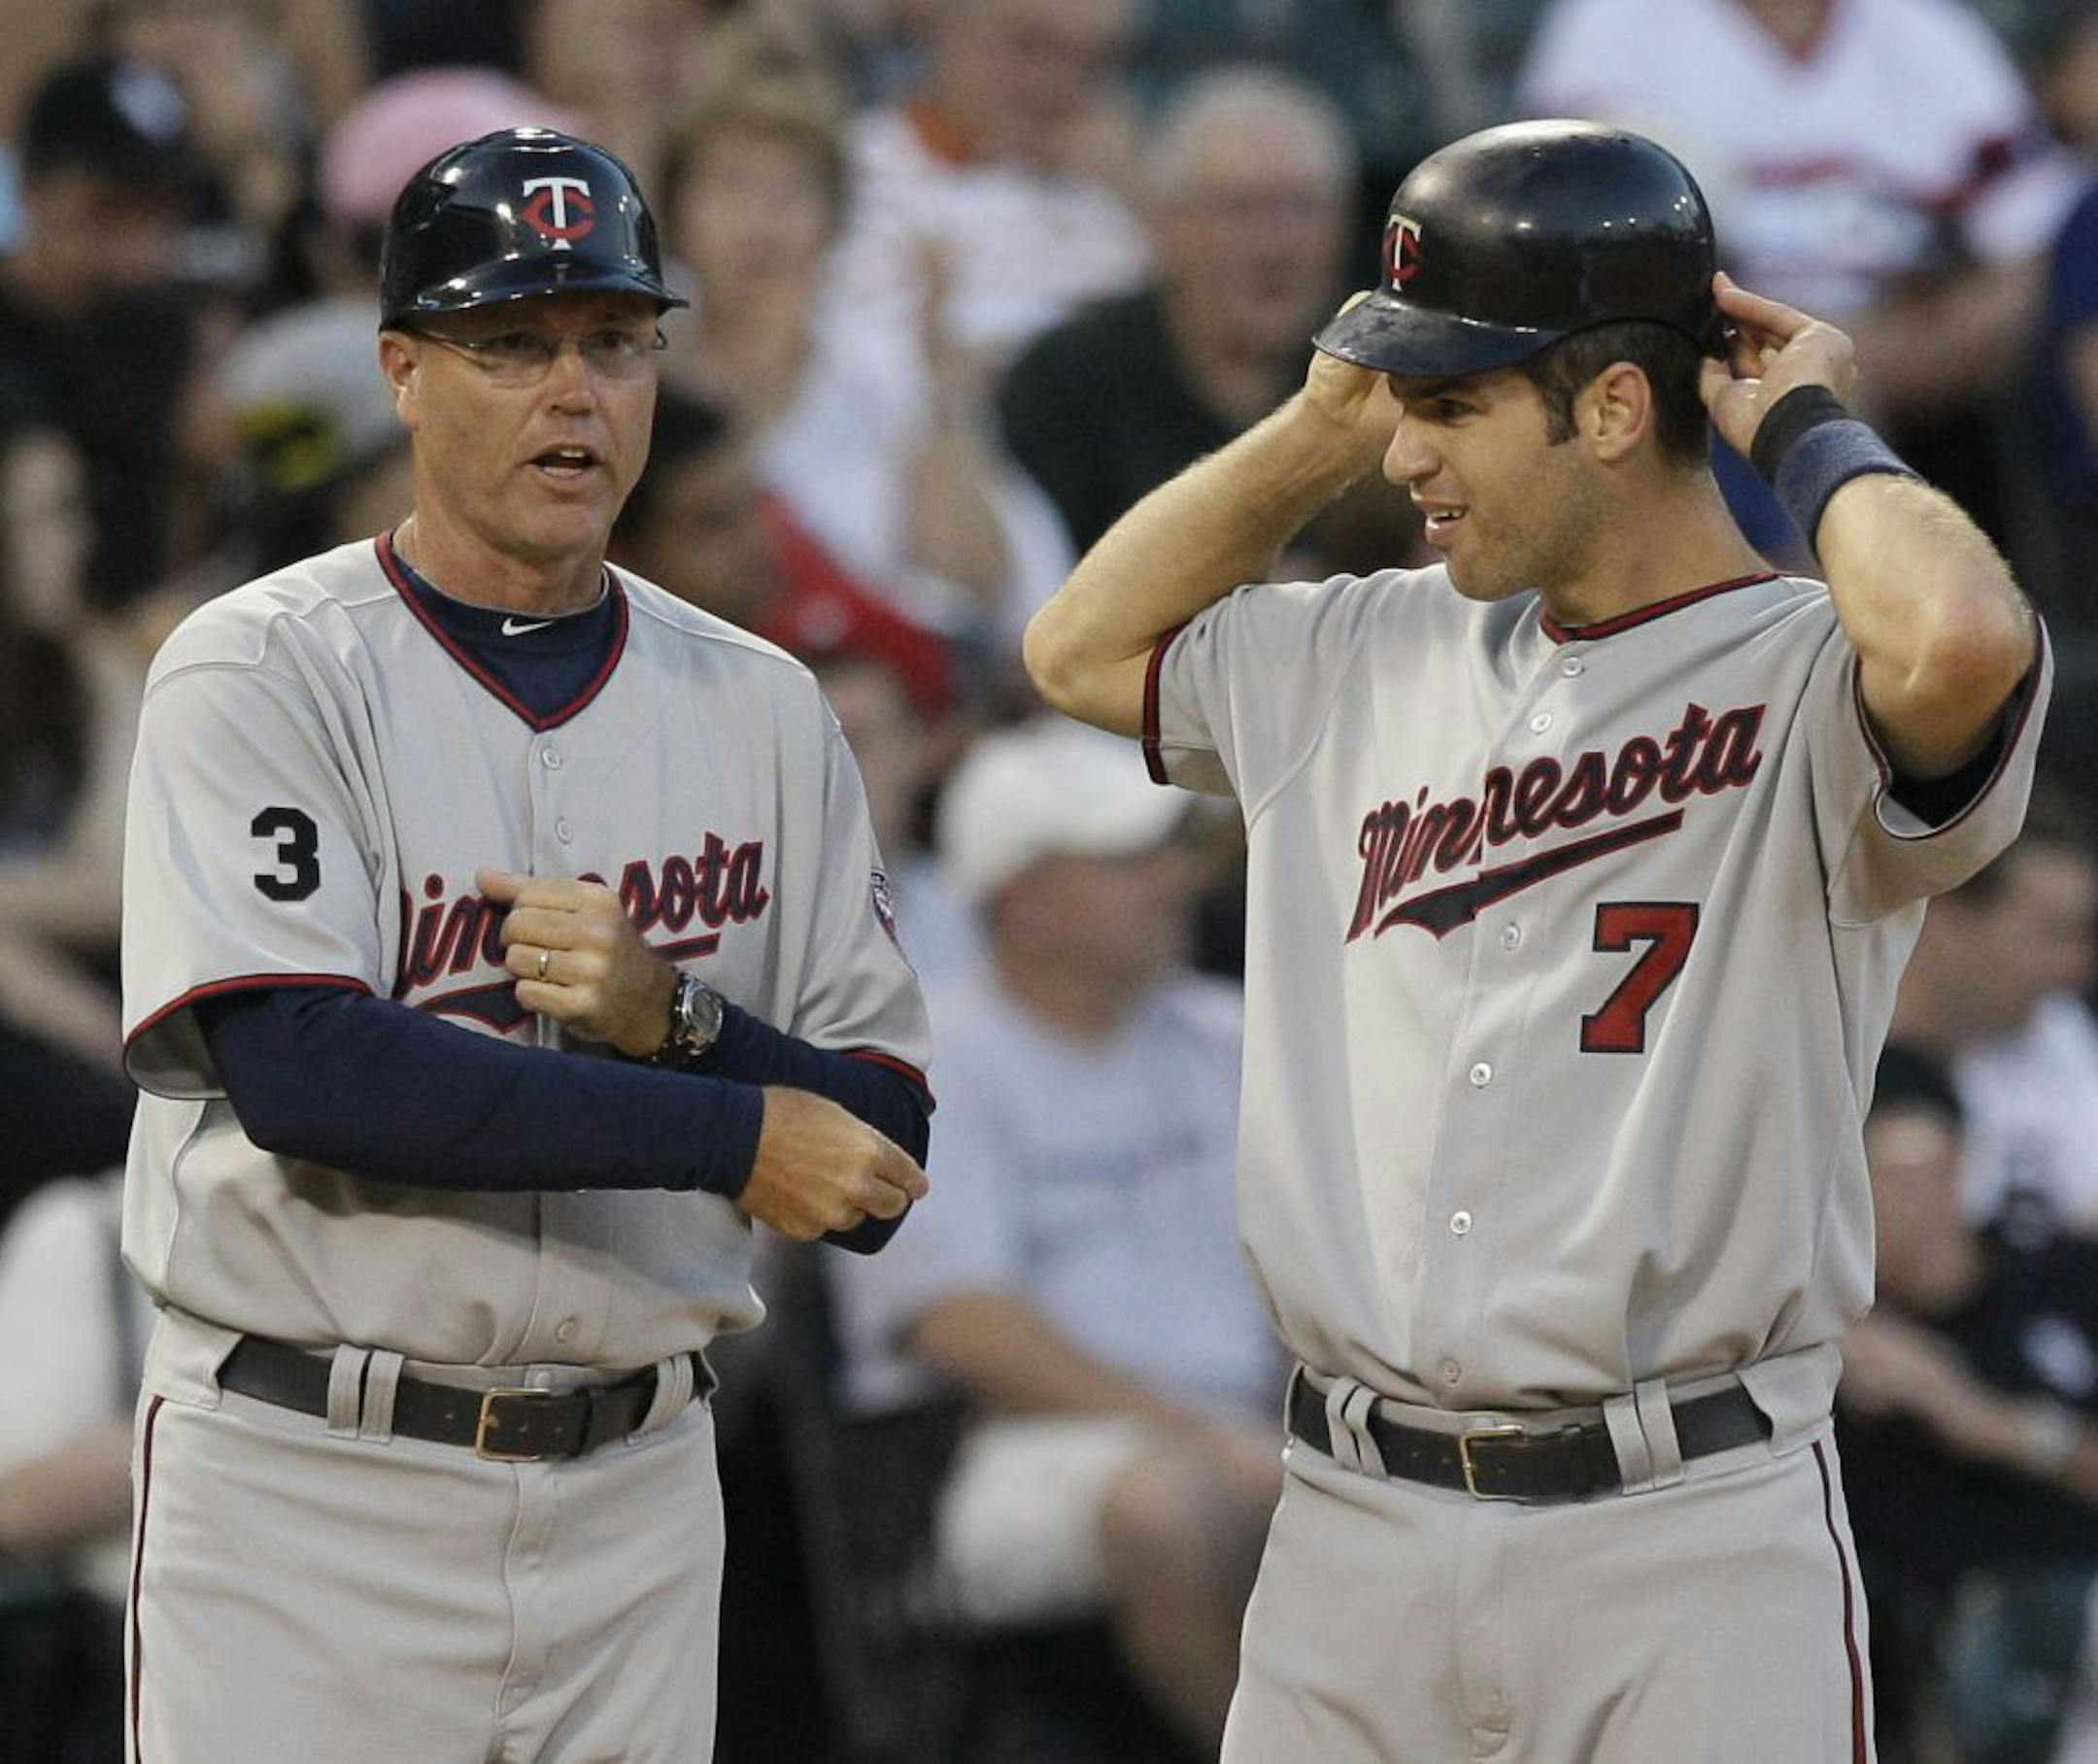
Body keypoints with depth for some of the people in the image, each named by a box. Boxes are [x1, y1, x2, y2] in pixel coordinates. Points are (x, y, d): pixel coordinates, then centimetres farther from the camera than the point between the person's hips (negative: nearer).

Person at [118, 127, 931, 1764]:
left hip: (635, 1500, 4)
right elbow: (298, 1070, -19)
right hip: (306, 1498, -4)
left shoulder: (763, 710, 9)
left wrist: (669, 1018, -14)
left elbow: (875, 1163, 6)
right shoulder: (259, 676, -4)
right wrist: (725, 1131, -17)